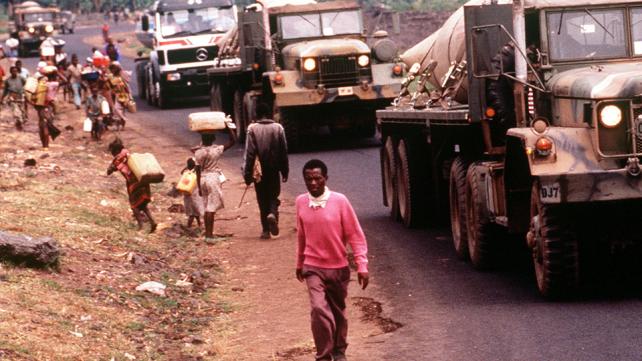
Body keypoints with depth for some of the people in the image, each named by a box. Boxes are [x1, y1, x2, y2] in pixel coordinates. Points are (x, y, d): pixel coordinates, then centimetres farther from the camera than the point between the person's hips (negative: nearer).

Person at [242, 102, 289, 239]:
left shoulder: (252, 129, -8)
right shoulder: (278, 128, -2)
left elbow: (249, 153, -10)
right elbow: (284, 151, 2)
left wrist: (247, 173, -6)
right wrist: (284, 171, 10)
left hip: (259, 170, -1)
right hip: (274, 169, 1)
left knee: (262, 199, 9)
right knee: (273, 195, 13)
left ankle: (266, 230, 8)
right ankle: (273, 214, -18)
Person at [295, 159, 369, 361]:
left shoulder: (339, 201, -13)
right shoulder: (301, 202, -4)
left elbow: (356, 236, -9)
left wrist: (362, 266, -14)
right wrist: (299, 263, 19)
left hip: (338, 267, 0)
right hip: (313, 268, 0)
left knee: (338, 311, 15)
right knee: (319, 309, -18)